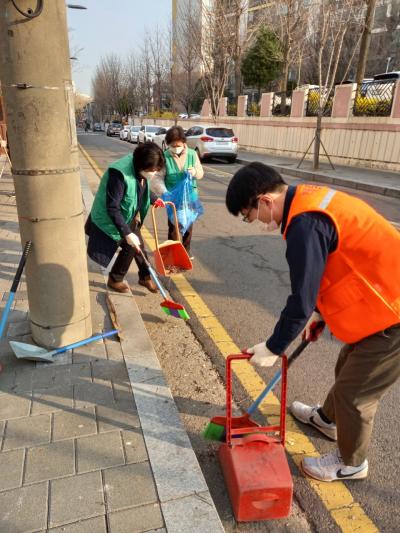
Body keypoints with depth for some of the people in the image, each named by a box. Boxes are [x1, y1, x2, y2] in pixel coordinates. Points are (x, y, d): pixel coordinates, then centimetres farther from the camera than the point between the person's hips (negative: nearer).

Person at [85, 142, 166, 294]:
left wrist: (154, 199, 12)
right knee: (130, 247, -5)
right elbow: (112, 209, -34)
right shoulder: (119, 174, -35)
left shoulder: (141, 169, -10)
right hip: (114, 218, -8)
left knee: (138, 244, 13)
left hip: (130, 215, 8)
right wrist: (127, 233, -35)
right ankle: (114, 280, 17)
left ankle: (145, 276, 31)